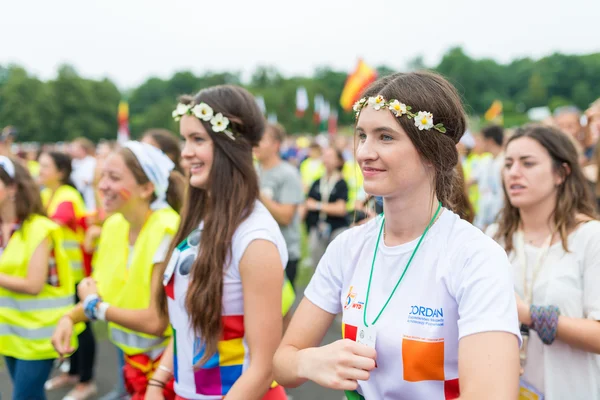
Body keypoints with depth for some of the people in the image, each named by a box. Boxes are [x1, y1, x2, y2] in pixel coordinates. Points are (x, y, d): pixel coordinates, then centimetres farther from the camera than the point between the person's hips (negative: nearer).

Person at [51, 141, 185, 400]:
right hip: (134, 360, 6)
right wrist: (70, 318, -8)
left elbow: (156, 322, -25)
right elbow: (105, 293, 12)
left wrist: (93, 306, -12)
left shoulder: (168, 232, -23)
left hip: (167, 365, -6)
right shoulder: (114, 225, -1)